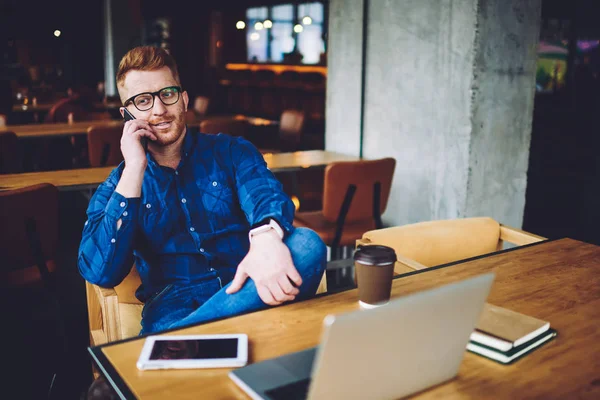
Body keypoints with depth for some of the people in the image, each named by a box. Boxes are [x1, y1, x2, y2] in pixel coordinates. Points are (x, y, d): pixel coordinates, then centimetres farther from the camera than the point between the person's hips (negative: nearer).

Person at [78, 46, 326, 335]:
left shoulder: (232, 151, 10)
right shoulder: (116, 187, 10)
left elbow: (264, 194, -13)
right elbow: (101, 274, -7)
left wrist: (266, 237, -39)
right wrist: (134, 169, -10)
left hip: (247, 292, 5)